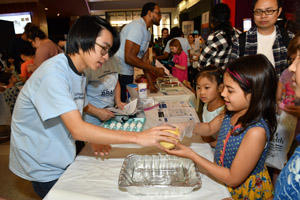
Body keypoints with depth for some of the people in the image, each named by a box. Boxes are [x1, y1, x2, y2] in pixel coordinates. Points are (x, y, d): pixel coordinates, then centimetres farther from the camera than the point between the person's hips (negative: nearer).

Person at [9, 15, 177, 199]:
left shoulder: (79, 73, 2)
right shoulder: (53, 73, -29)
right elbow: (77, 129, -37)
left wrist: (93, 138, 2)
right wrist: (138, 137, -39)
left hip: (64, 160, 8)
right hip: (44, 170, -7)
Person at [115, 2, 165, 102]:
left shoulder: (147, 33, 14)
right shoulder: (137, 26, -16)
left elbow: (144, 60, 14)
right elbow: (129, 58, -24)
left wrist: (150, 83, 7)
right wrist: (155, 70, -16)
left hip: (128, 74, 9)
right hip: (120, 74, -9)